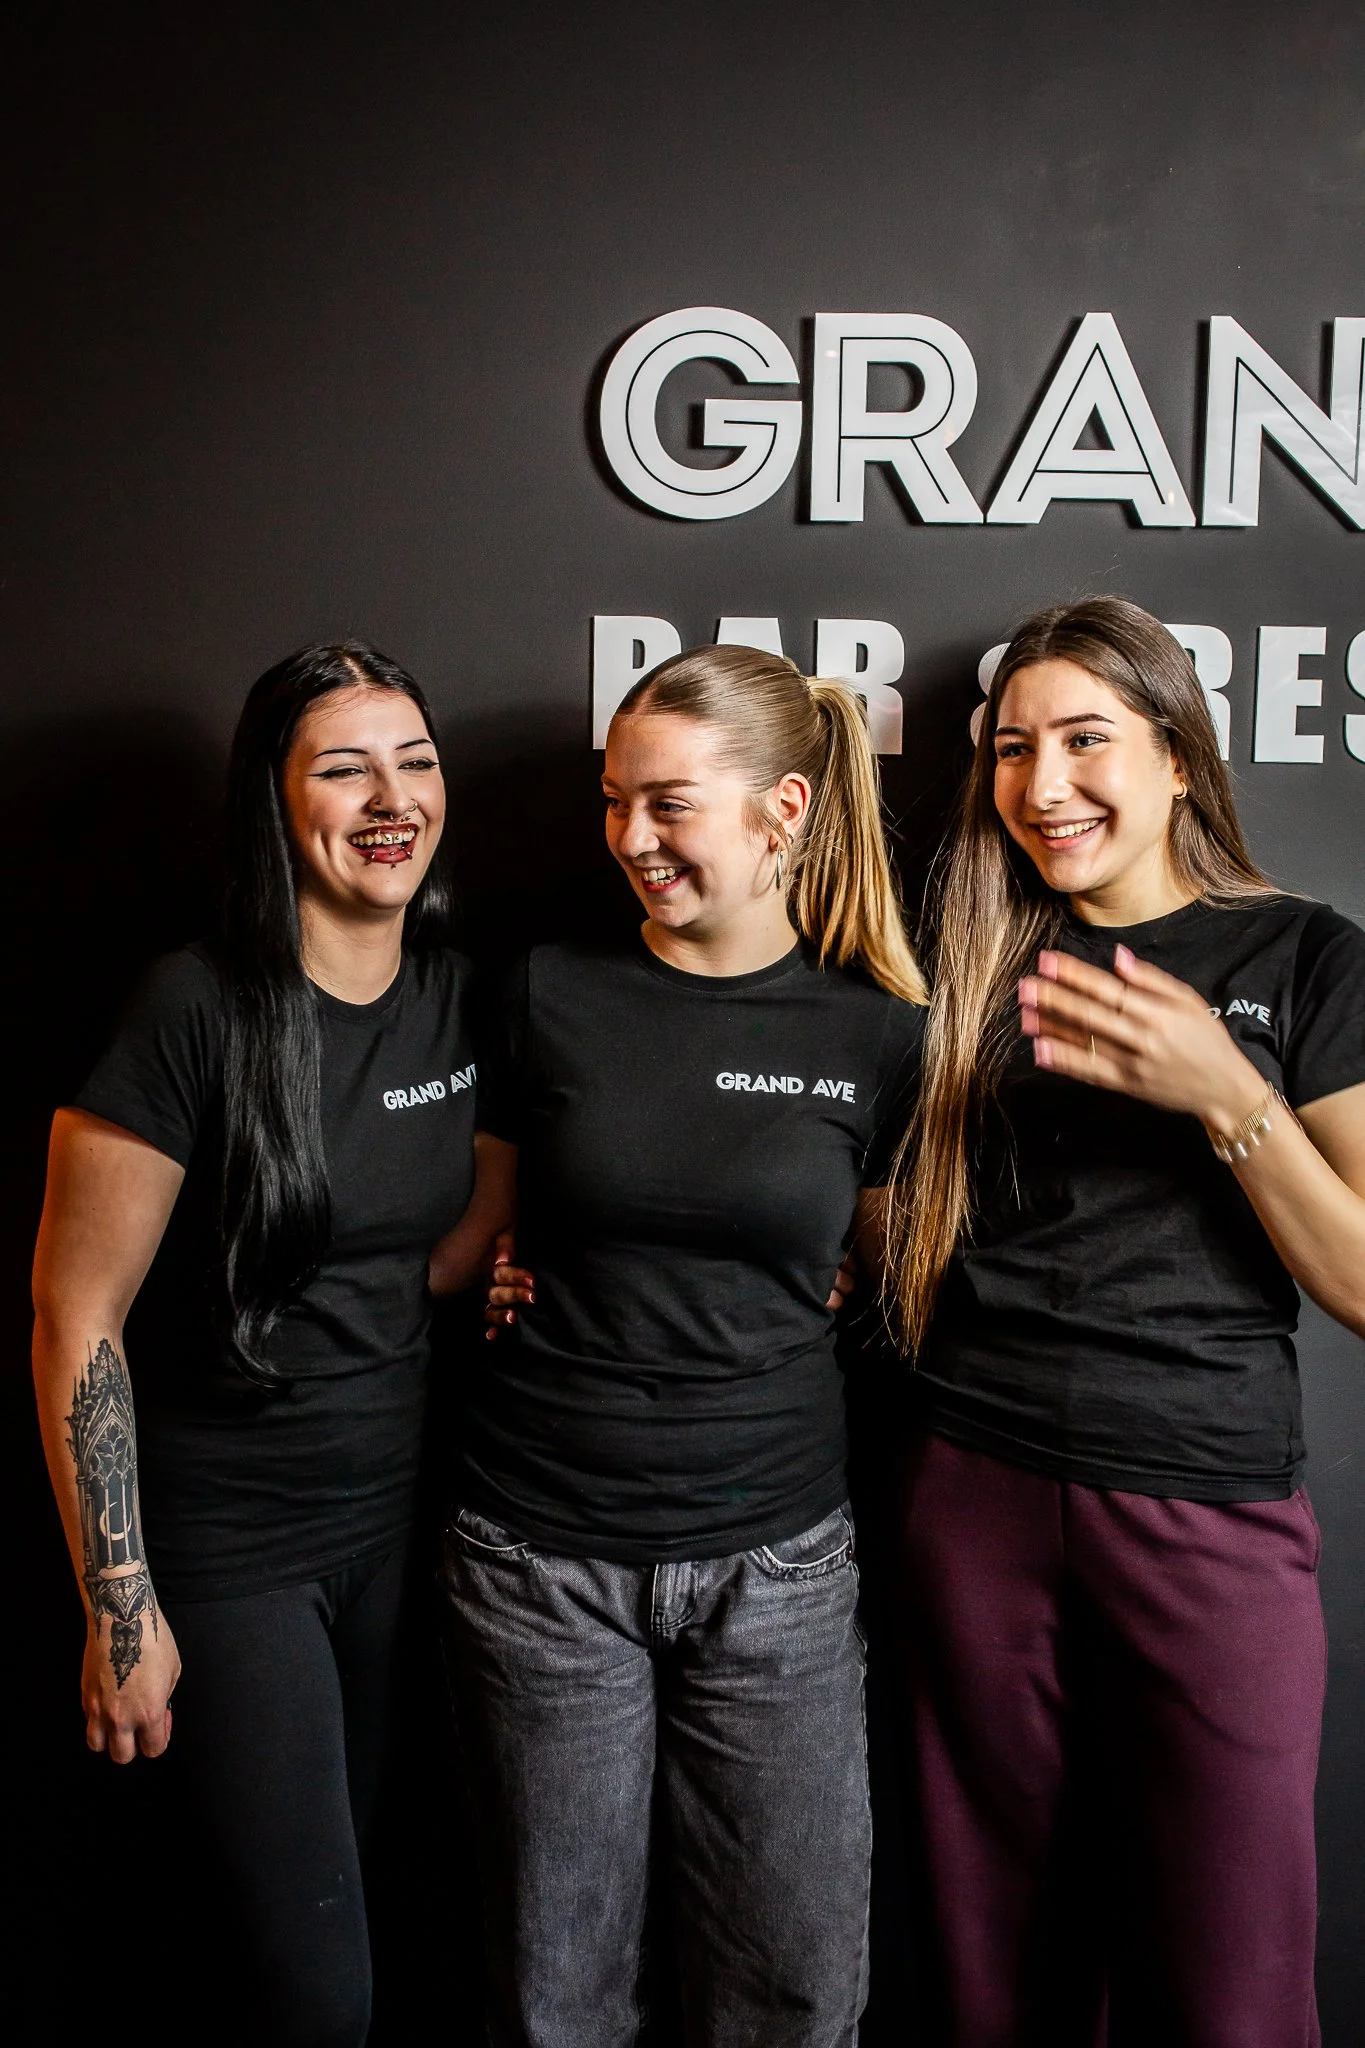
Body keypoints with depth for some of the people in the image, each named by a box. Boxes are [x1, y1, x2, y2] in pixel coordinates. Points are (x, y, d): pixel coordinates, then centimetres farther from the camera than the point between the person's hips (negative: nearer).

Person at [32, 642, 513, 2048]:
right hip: (228, 1539, -5)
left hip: (399, 1509, 5)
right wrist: (120, 1607, -12)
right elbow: (76, 1318, -14)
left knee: (367, 1863, 20)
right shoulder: (200, 1012, -18)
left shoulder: (462, 998, 0)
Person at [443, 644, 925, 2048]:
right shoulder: (551, 995, -3)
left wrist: (770, 1297, -3)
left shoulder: (876, 1032, -3)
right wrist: (500, 1279, -5)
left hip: (776, 1556, 0)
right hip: (542, 1550, 0)